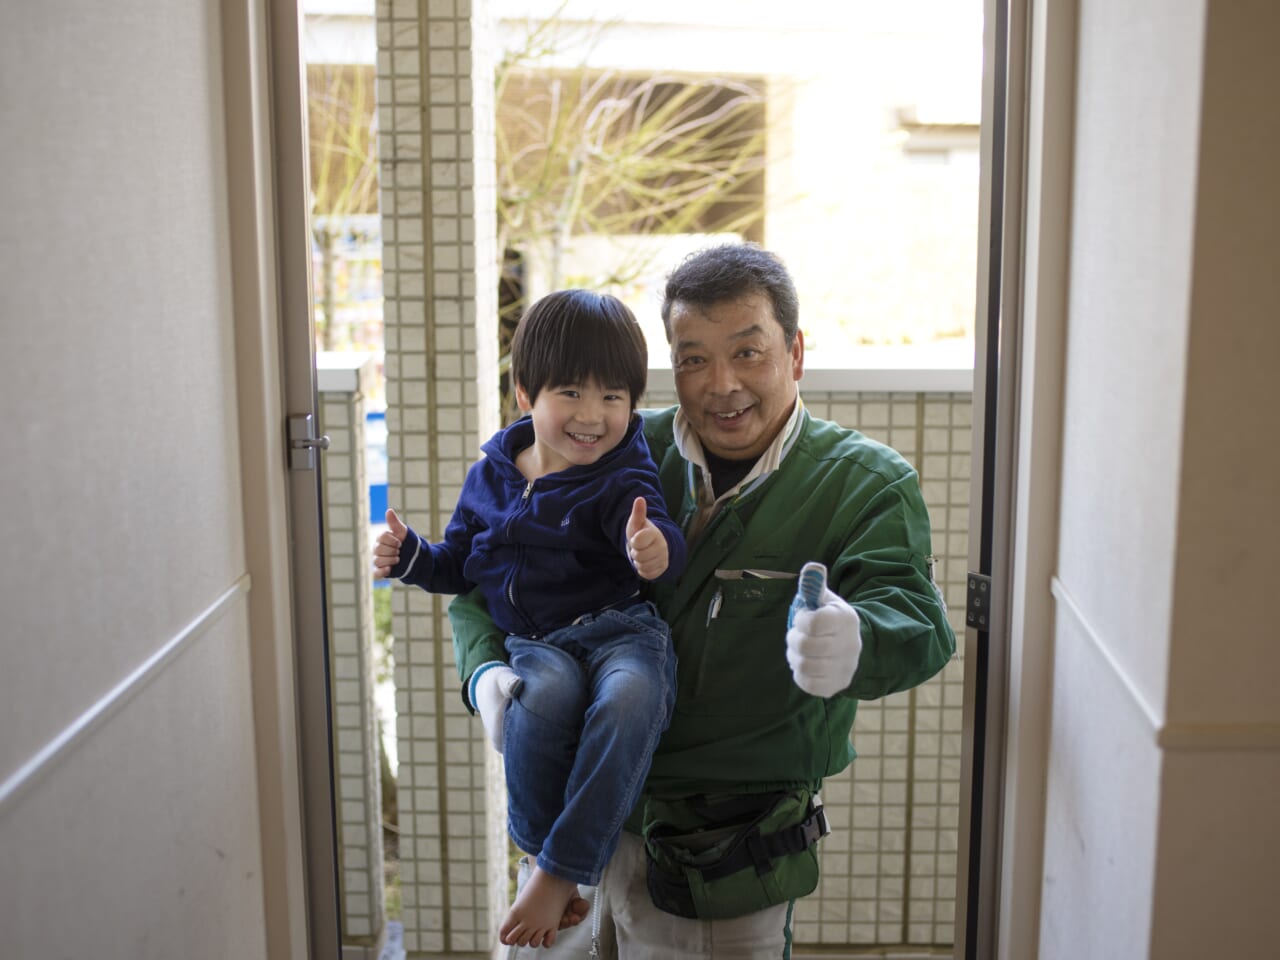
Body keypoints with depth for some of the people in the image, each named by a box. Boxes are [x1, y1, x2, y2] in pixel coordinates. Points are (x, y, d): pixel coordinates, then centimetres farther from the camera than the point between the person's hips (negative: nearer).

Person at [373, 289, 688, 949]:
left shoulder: (621, 479, 0)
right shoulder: (490, 477, 13)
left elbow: (662, 546, -18)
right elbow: (459, 567, 26)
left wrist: (656, 550, -42)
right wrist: (408, 556, 7)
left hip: (622, 630, -2)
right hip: (534, 644, 2)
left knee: (628, 701, -37)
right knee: (542, 696, -35)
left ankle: (560, 872, -25)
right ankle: (536, 849, -14)